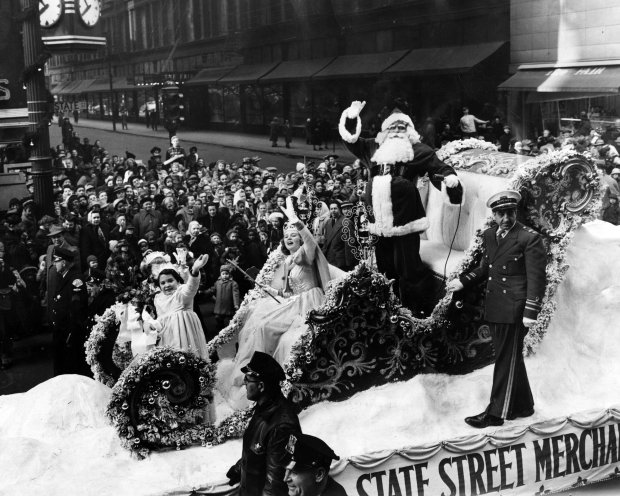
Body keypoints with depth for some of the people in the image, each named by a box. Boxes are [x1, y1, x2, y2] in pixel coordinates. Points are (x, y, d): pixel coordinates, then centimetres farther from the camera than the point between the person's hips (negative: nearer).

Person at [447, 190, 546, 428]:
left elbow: (536, 279, -13)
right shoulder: (489, 235, 9)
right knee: (511, 358, 16)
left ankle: (496, 413, 5)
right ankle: (523, 405, 30)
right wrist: (463, 281, 9)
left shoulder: (530, 238, -11)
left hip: (514, 310, -7)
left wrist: (530, 312, -17)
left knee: (507, 360, -1)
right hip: (494, 308, 7)